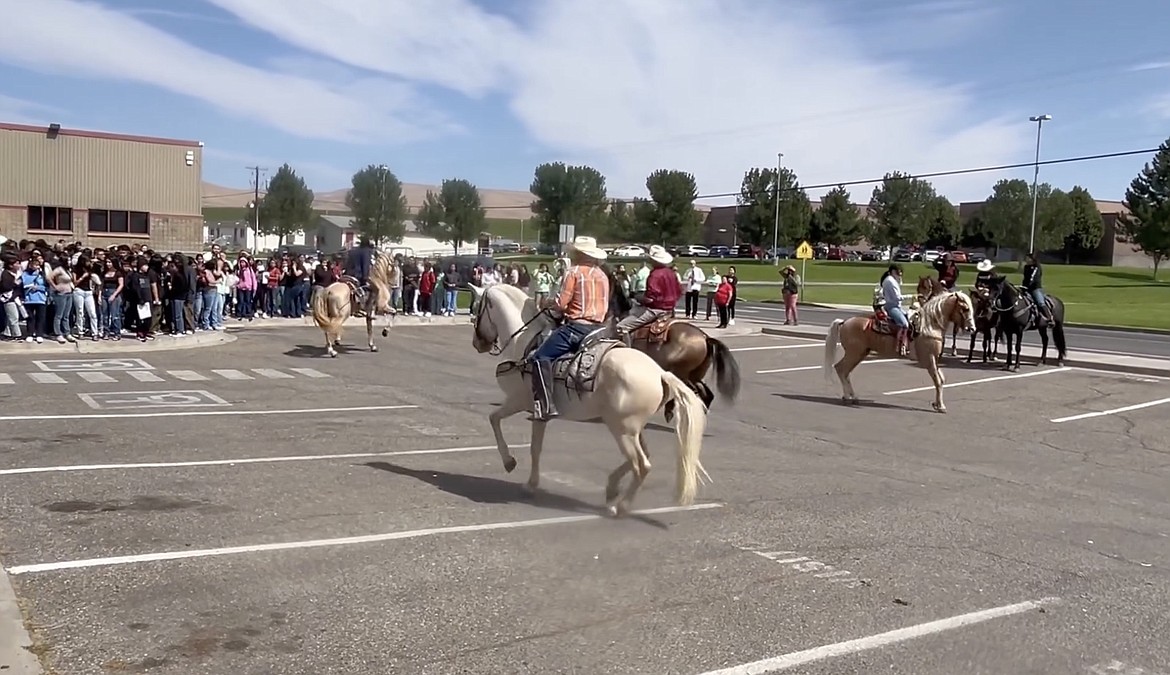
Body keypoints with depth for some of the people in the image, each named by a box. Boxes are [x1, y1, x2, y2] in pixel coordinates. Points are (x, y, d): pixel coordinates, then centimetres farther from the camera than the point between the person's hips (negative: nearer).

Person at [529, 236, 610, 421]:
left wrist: (549, 302, 10)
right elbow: (605, 306, 17)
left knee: (541, 358, -7)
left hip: (576, 326, -8)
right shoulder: (603, 275, 15)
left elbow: (562, 303, -10)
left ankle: (545, 406, -18)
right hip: (598, 327, 8)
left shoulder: (573, 272, -5)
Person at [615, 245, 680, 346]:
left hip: (655, 310, -11)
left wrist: (638, 298, -7)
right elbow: (678, 293, 18)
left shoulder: (656, 274, -20)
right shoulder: (671, 273, 9)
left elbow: (650, 298, -24)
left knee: (622, 326, -13)